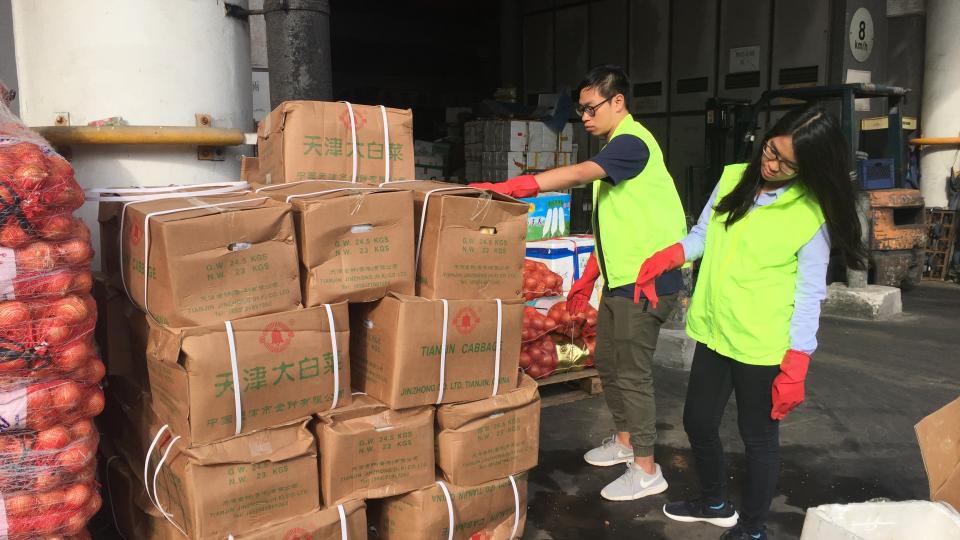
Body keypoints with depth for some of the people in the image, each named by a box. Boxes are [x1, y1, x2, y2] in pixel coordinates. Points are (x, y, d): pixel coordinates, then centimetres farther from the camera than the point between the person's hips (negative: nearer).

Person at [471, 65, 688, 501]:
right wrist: (588, 277, 20)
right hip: (619, 280, 10)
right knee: (607, 361, 17)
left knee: (632, 372, -3)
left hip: (645, 280, -10)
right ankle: (624, 440, 35)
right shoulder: (615, 147, 17)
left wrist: (511, 187, -41)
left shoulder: (632, 142, -15)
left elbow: (578, 174, -34)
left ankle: (646, 470, 11)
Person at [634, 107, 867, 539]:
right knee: (698, 422, 18)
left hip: (762, 345, -6)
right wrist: (664, 258, -7)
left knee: (758, 437, 10)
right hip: (713, 332, 6)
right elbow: (702, 235, 12)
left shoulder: (813, 215, -13)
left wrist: (795, 368, -15)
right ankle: (715, 503, 43)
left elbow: (810, 294, -12)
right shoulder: (733, 179, 2)